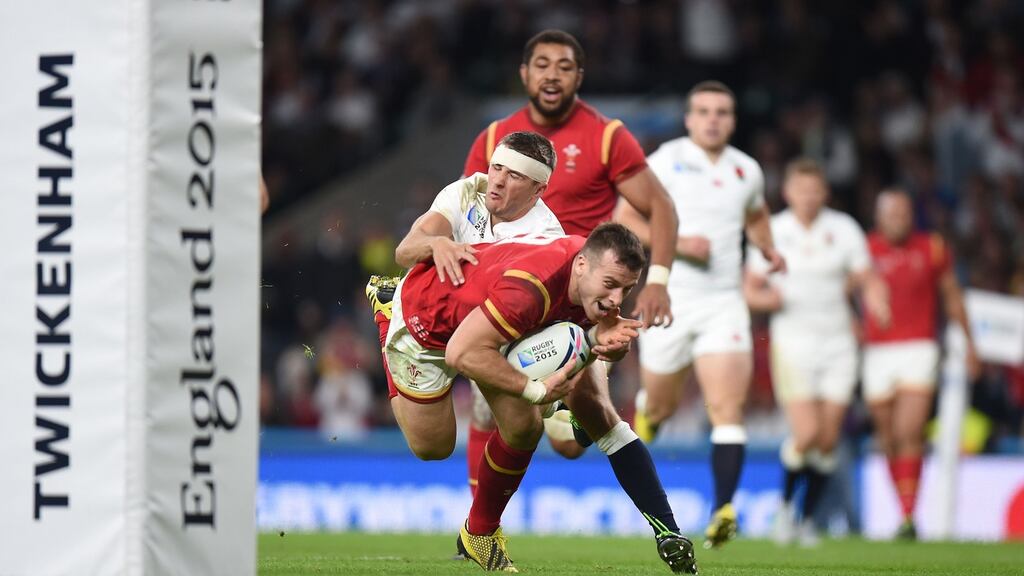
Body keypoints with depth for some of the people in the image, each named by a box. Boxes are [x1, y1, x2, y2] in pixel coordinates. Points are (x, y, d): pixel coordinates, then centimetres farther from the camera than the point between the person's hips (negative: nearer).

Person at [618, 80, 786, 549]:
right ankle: (645, 414, 51)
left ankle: (724, 510, -24)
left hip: (723, 304, 2)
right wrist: (676, 243, -19)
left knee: (728, 408, -16)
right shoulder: (666, 162, -5)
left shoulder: (747, 171, 9)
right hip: (668, 300, -2)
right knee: (661, 407, 13)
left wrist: (769, 250, 12)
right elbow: (624, 220, -7)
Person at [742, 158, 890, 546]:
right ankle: (786, 504, 11)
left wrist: (876, 303, -19)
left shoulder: (844, 230, 2)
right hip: (792, 343, -2)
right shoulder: (772, 232, -1)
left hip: (837, 343, 2)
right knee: (807, 434, -16)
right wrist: (767, 298, -19)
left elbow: (869, 282, 4)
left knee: (828, 440, 0)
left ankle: (807, 517, 18)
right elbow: (750, 290, 4)